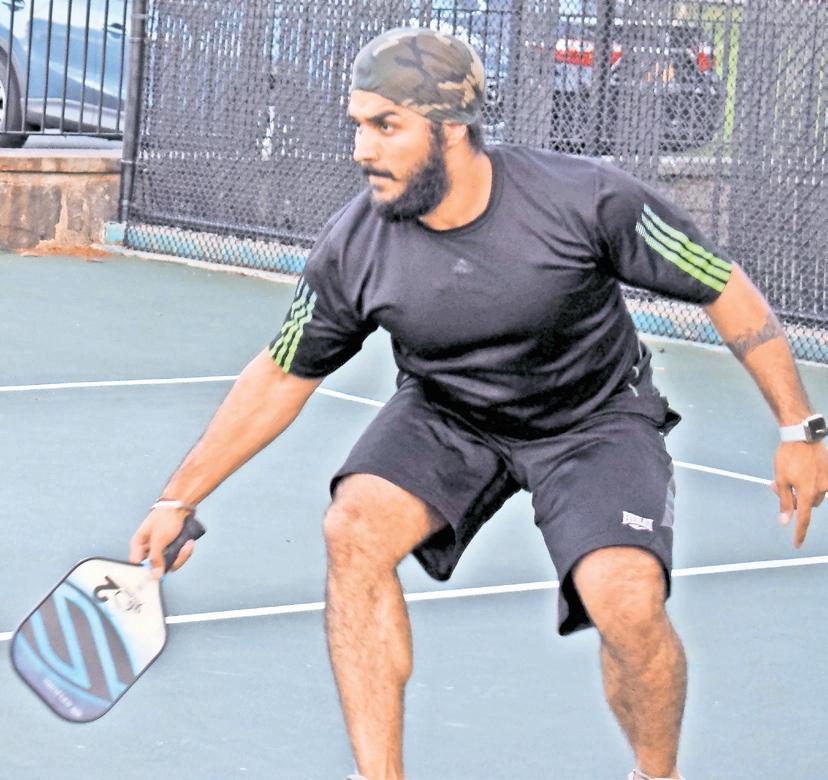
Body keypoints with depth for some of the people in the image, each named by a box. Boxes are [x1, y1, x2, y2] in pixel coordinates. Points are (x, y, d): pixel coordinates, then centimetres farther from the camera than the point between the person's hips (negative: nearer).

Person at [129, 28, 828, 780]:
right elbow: (280, 378, -2)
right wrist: (179, 500, -3)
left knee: (628, 605, -26)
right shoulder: (352, 249, -17)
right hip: (446, 419, 3)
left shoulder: (587, 199, -27)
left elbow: (725, 289, -14)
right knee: (354, 526, -27)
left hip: (595, 421, -3)